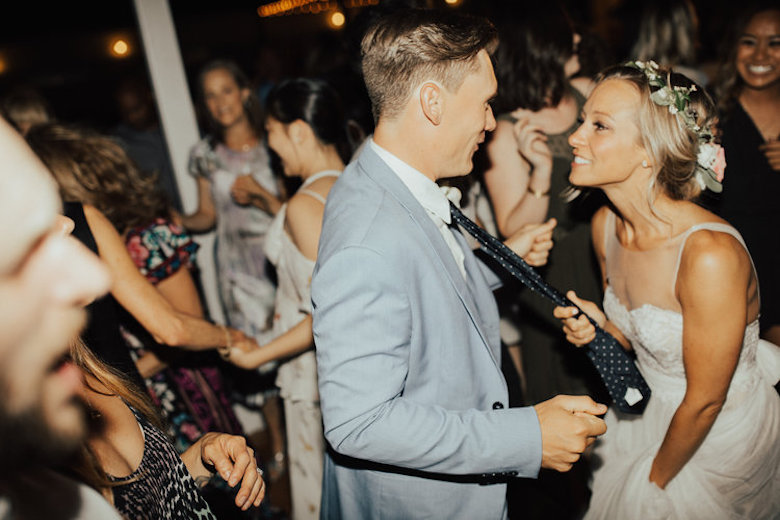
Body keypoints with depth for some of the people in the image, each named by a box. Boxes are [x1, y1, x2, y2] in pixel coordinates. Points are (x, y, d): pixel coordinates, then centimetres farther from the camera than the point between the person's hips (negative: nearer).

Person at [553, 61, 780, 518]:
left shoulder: (711, 254, -33)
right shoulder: (605, 224, -11)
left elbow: (703, 402, -22)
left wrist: (656, 479, -8)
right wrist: (602, 330, -16)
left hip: (719, 435, -6)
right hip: (647, 412, 6)